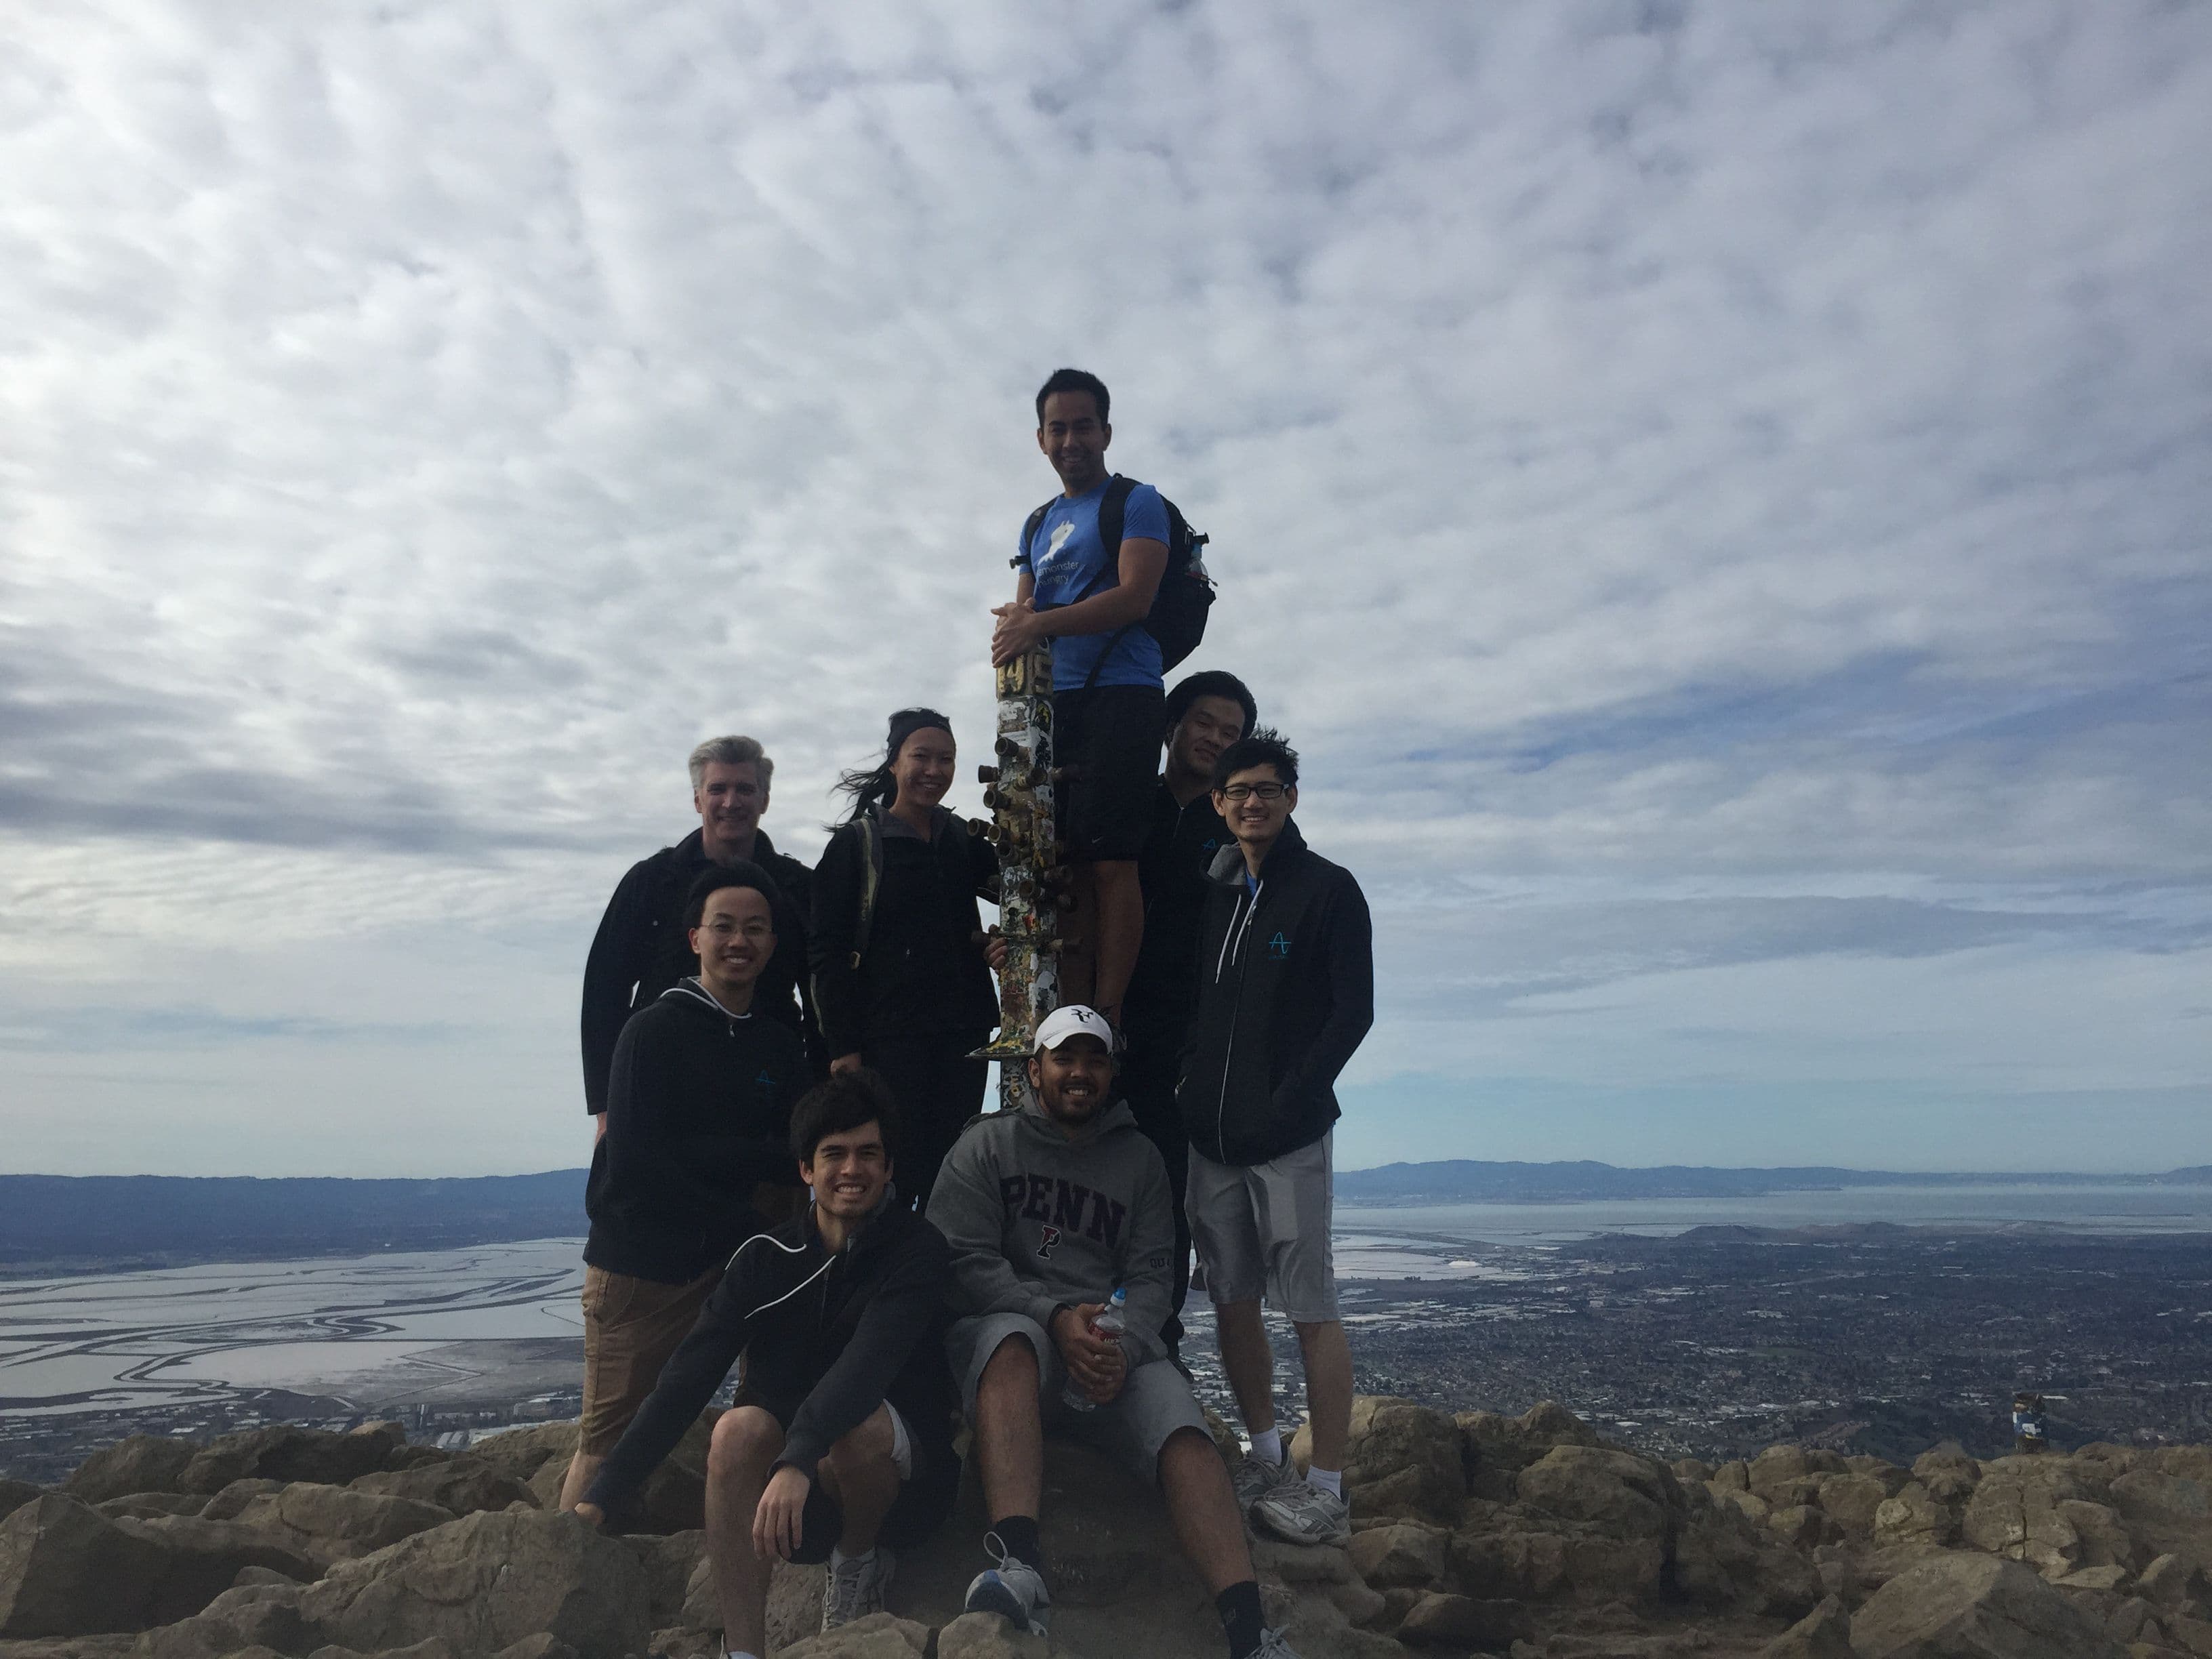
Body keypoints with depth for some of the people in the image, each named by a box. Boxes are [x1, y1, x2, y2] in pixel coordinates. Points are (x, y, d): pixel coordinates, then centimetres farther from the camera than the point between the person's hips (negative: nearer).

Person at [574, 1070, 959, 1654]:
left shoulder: (917, 1250, -11)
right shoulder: (764, 1259, -1)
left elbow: (868, 1363, -28)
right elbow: (687, 1377, -9)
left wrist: (799, 1462, -43)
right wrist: (604, 1497, -19)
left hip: (901, 1481, -2)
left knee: (858, 1421, -34)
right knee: (739, 1426, -28)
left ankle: (859, 1562, -2)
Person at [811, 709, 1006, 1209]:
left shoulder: (964, 841, 12)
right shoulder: (856, 843, 0)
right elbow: (830, 952, -3)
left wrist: (1010, 939, 0)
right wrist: (843, 1045, -10)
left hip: (963, 1031, 4)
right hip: (890, 1033, -4)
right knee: (896, 1171, -8)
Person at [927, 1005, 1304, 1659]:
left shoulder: (1139, 1158, 17)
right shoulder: (987, 1145, 9)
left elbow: (1149, 1275, 8)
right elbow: (963, 1260, -4)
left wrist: (1124, 1347, -14)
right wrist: (1055, 1316, -18)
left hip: (1113, 1340, 2)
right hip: (1005, 1320, -2)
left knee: (1183, 1428, -25)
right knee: (1011, 1342, -37)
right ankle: (1017, 1566, -49)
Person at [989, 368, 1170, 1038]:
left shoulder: (1137, 503, 4)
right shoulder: (1038, 524, 25)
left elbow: (1135, 598, -11)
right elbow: (1022, 613, 18)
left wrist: (1041, 624, -16)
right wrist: (1014, 624, -7)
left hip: (1121, 694, -6)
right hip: (1052, 703, 6)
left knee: (1108, 858, -13)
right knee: (1063, 864, 0)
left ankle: (1108, 1017, -12)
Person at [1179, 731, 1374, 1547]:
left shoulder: (1328, 890, -2)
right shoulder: (1206, 893, 14)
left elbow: (1353, 1012, -7)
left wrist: (1289, 1103, -14)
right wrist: (1187, 1090, 5)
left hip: (1288, 1134, -5)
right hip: (1210, 1133, 6)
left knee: (1311, 1306, -4)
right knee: (1233, 1299, 10)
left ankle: (1326, 1491, 3)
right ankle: (1266, 1461, 24)